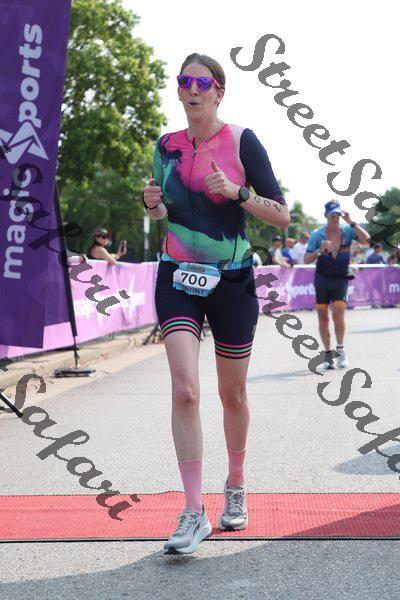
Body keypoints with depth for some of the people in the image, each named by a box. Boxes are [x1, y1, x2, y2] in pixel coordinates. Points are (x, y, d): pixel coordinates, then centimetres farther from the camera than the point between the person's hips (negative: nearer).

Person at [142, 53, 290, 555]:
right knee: (185, 390, -14)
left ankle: (236, 490, 34)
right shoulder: (167, 146, 7)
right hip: (178, 277, 2)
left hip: (232, 281, -2)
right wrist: (154, 204, -2)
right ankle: (193, 514, -9)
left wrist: (236, 193, -20)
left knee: (232, 395, 10)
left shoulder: (241, 141, -4)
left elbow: (282, 216, -5)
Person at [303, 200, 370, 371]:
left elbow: (366, 240, -22)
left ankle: (340, 350, 0)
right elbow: (306, 260, -5)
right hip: (322, 280, 1)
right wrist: (320, 251, -23)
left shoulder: (348, 230, -5)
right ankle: (328, 355, 14)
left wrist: (351, 222, -28)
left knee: (338, 315, -18)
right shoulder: (317, 234, -5)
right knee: (323, 319, 2)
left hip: (341, 280, -1)